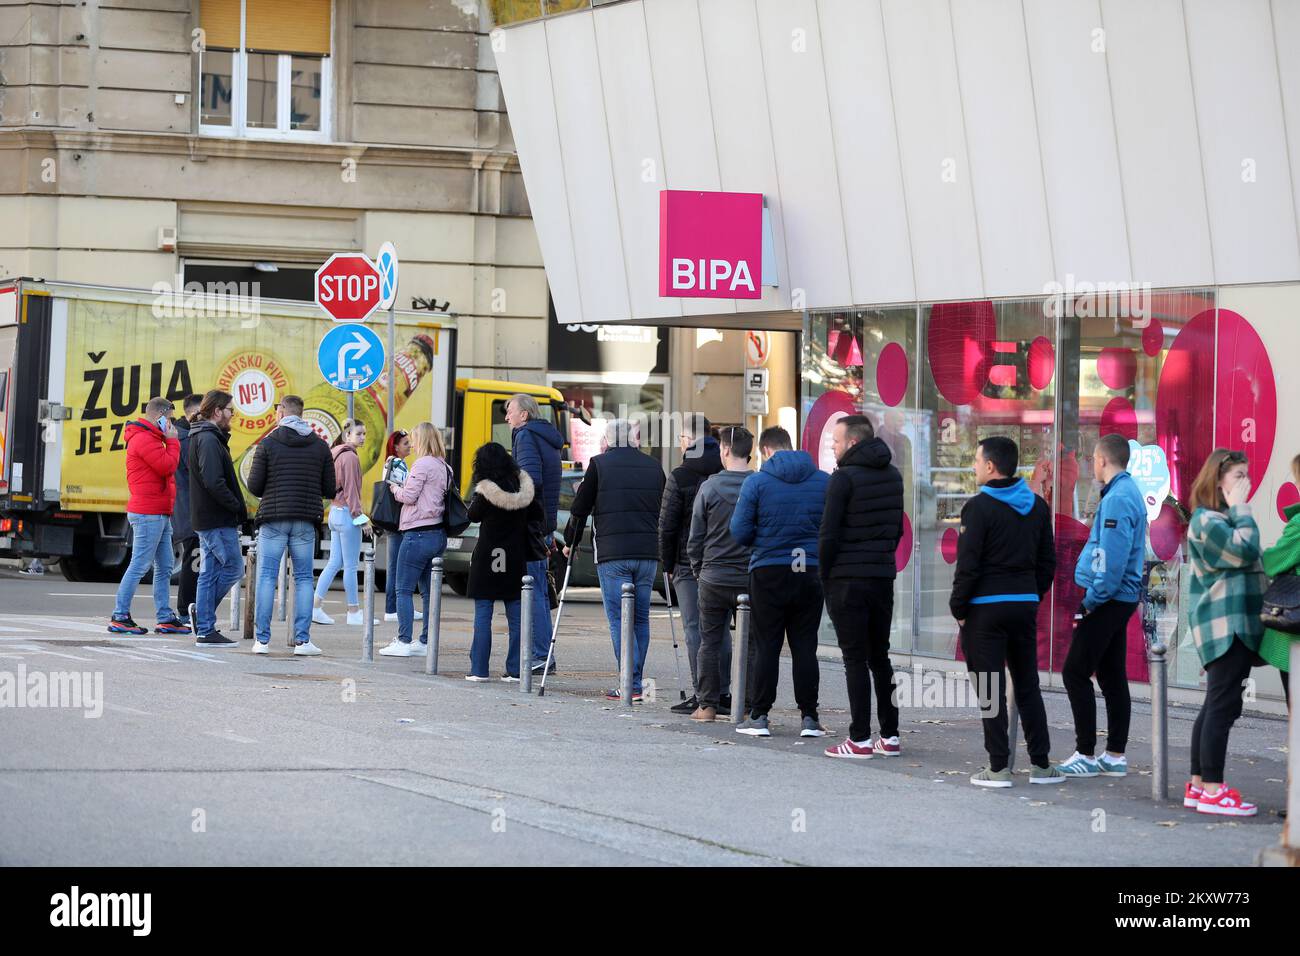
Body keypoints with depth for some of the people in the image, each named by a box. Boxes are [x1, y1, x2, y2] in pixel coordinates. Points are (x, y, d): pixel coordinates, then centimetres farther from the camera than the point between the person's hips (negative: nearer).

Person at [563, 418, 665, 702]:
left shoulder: (600, 464, 1)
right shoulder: (653, 466, 12)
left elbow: (580, 508, 4)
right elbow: (664, 511, 16)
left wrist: (570, 542, 19)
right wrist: (666, 556, 24)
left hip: (612, 554, -4)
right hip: (648, 554, 4)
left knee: (619, 619, -2)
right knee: (640, 618, 10)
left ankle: (631, 685, -10)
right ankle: (634, 682, 12)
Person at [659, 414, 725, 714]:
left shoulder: (680, 476, -7)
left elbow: (667, 526, -7)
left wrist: (668, 565, 3)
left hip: (689, 564, -5)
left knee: (694, 628, -2)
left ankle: (701, 695, -6)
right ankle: (722, 693, 12)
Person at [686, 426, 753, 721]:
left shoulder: (709, 487, -4)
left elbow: (695, 538, 0)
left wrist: (698, 571, 12)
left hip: (713, 577, 0)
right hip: (750, 579, 1)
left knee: (709, 641, 8)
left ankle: (707, 704, 7)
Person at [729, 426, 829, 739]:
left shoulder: (756, 482, -5)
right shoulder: (823, 481, 2)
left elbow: (740, 532, -5)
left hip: (768, 572, -2)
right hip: (810, 572, 2)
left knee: (766, 647, 5)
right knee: (805, 647, 6)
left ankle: (759, 716, 6)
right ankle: (809, 717, 5)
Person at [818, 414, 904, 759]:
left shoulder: (844, 478, -11)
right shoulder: (892, 476, 11)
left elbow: (829, 533, -12)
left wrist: (824, 574, -2)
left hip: (848, 579, -7)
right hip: (883, 576, 7)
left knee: (855, 659, -4)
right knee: (879, 656, 13)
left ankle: (860, 740, -4)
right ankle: (890, 736, 14)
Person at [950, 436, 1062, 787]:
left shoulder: (979, 507, -11)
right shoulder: (1037, 506, 8)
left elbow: (968, 564, -14)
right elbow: (1048, 560, 11)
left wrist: (958, 608, -5)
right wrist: (1033, 596, 17)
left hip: (985, 608, -6)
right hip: (1025, 605, 6)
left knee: (990, 690, -1)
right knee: (1028, 686, 12)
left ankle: (999, 767, -2)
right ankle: (1041, 764, 12)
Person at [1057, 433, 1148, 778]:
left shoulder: (1117, 498, -18)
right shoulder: (1129, 492, 14)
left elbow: (1113, 559, -24)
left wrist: (1092, 600, -17)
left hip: (1107, 600, -10)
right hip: (1121, 598, 10)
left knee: (1075, 673, -6)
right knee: (1112, 675, 11)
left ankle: (1085, 754, -5)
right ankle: (1115, 755, 14)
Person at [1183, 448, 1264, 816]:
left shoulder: (1221, 518, 20)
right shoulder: (1208, 520, -12)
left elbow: (1246, 560, 24)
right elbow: (1244, 550, -23)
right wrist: (1240, 508, -14)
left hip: (1234, 625, 11)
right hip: (1225, 625, -11)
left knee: (1216, 705, 12)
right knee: (1223, 705, -11)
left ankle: (1199, 785, 15)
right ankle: (1211, 790, -11)